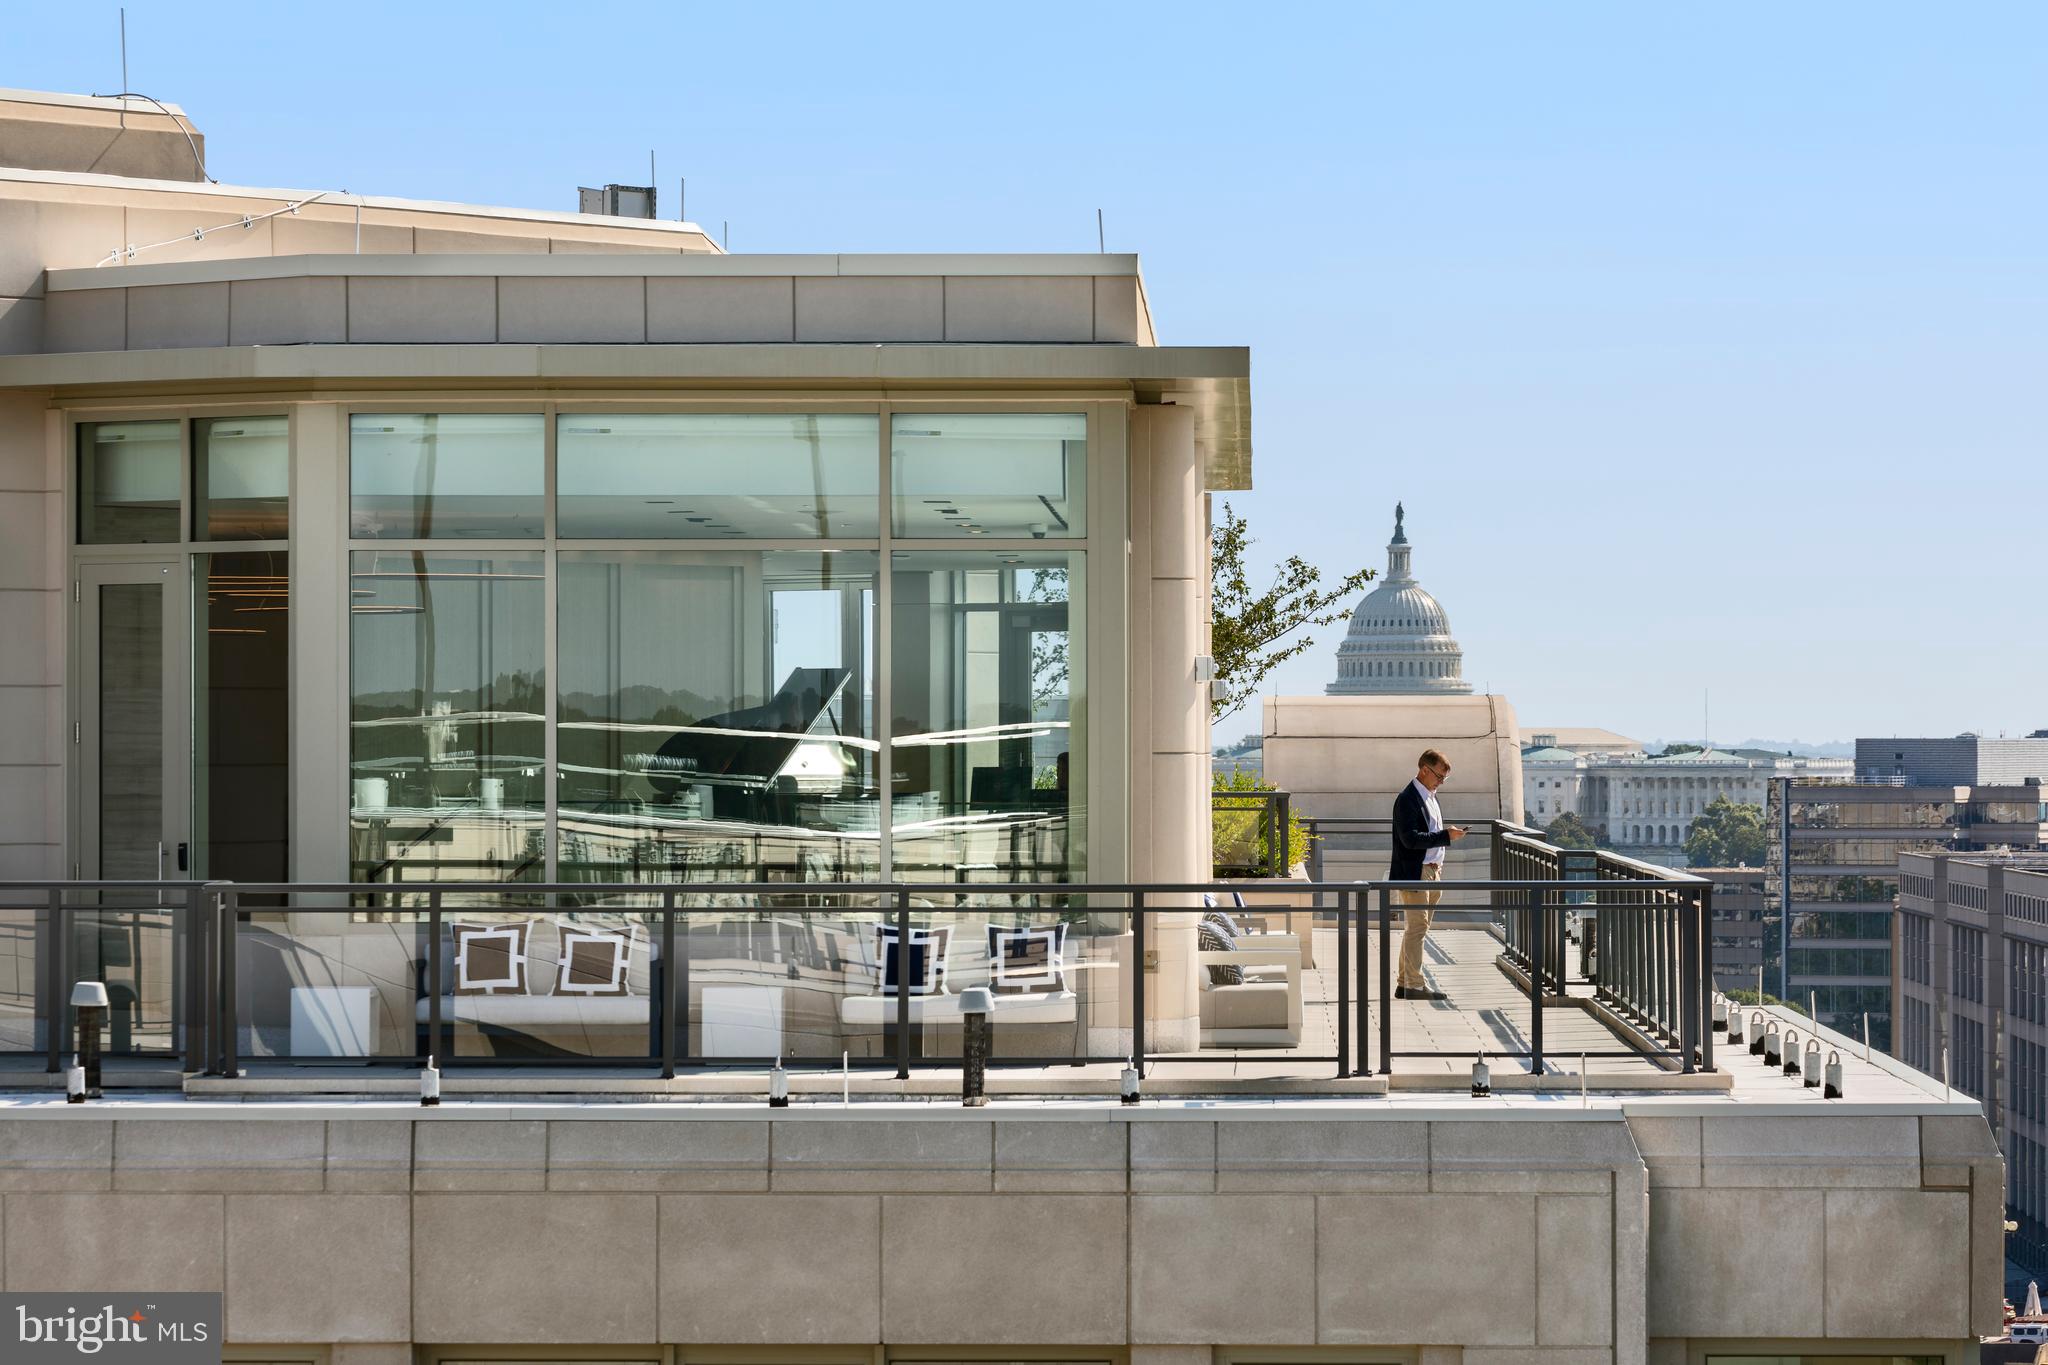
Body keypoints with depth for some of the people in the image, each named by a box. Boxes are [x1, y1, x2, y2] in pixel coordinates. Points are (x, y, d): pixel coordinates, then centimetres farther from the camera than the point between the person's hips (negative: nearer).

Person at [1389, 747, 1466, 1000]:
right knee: (1416, 927, -8)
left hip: (1431, 872, 10)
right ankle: (1414, 986, -7)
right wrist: (1446, 835, -22)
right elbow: (1410, 839, -22)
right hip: (1414, 873, -10)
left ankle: (1404, 984, 17)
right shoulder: (1408, 799, -13)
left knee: (1416, 929, 12)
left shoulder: (1430, 797, 17)